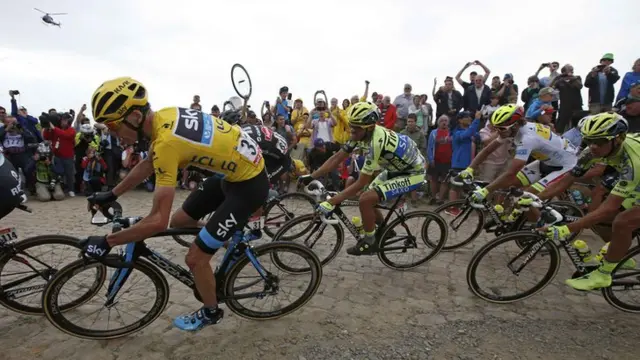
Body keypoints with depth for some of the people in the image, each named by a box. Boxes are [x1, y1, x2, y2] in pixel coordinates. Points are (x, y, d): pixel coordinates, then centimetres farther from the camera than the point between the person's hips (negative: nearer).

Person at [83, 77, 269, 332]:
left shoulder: (165, 141, -27)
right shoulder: (164, 117, 0)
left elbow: (159, 220, -26)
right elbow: (147, 165, 17)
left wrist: (107, 242, -13)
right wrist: (111, 195, 21)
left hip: (249, 183, -9)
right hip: (234, 169, 9)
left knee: (195, 258, 0)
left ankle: (211, 312, 27)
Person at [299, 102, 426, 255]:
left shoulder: (377, 143, -35)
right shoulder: (361, 133, -10)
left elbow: (360, 184, -32)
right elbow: (337, 158, -5)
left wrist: (330, 203, -31)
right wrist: (311, 176, -10)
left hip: (413, 173, -9)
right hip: (396, 168, 9)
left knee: (365, 200, -20)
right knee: (367, 198, 8)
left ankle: (369, 242, 2)